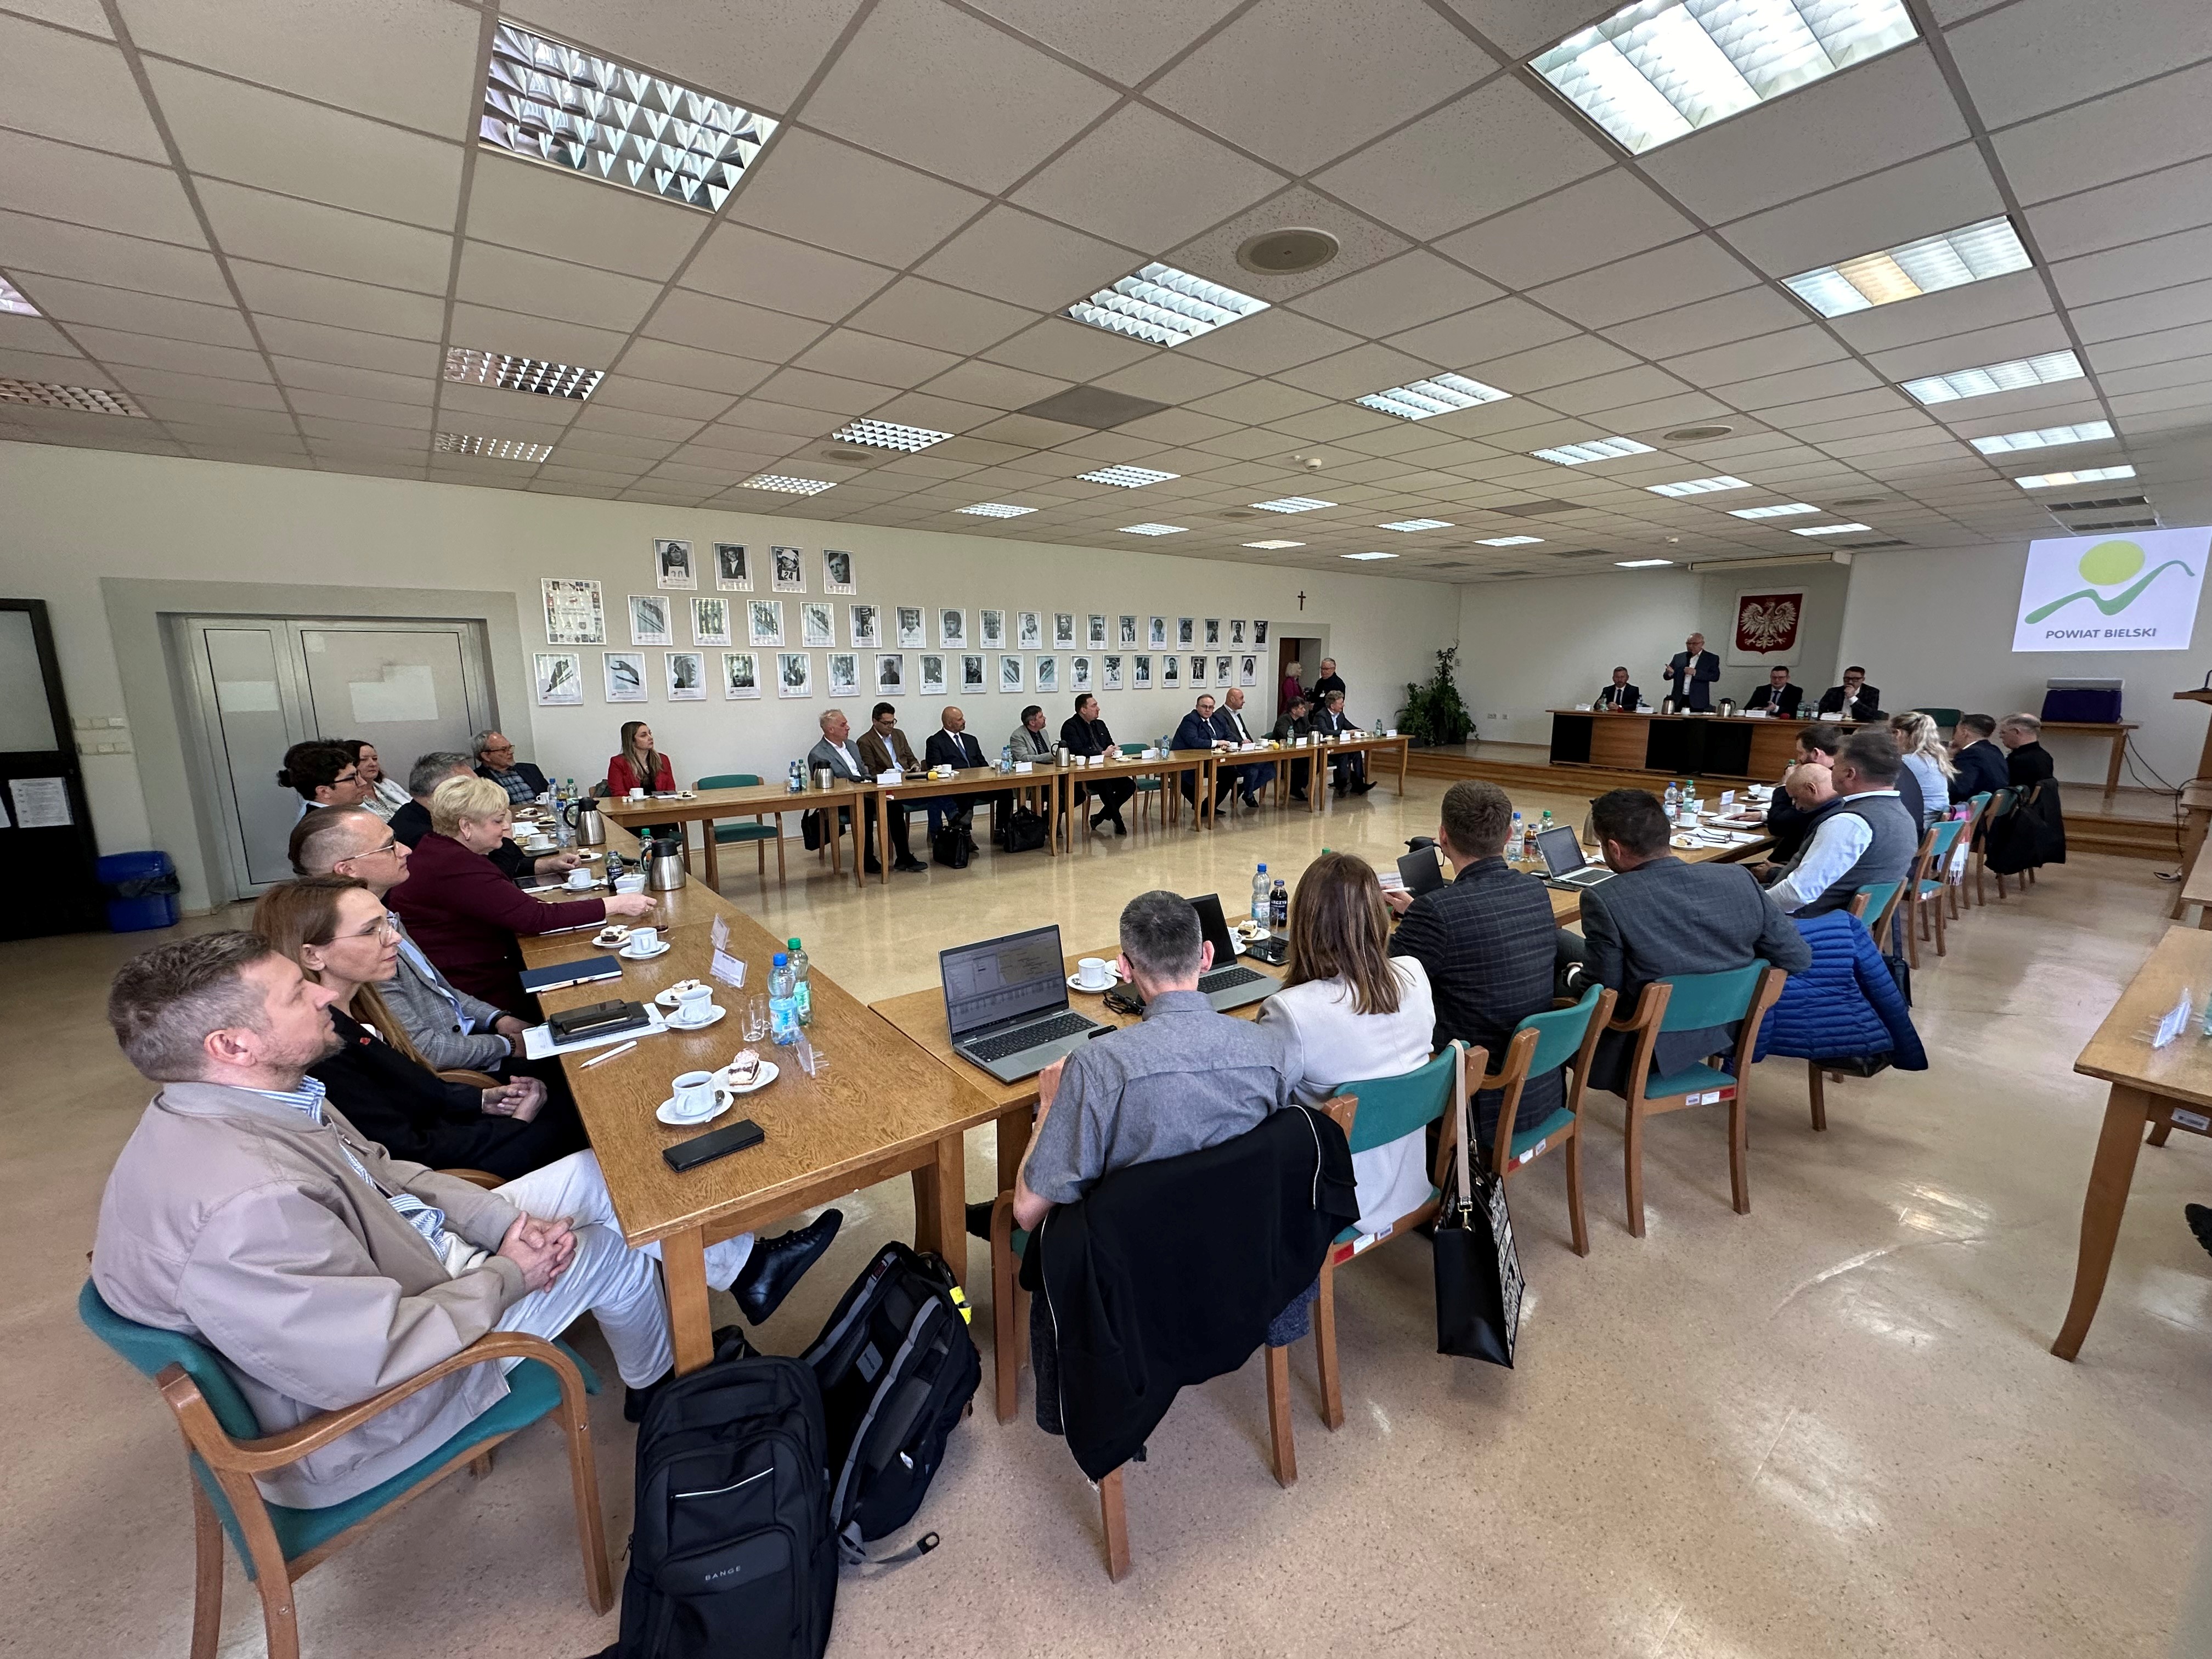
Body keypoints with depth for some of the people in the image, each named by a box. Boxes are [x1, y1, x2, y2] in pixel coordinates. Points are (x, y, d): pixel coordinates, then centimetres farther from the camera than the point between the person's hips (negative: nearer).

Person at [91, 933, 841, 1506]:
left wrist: (507, 1220, -7)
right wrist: (508, 1273, -17)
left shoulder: (228, 1105, -9)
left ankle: (742, 1269, 22)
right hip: (358, 1403, -8)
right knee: (609, 1252, 1)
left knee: (590, 1173, 4)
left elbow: (382, 1173, 3)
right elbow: (382, 1358, -34)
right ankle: (656, 1386, 35)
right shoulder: (246, 1204, -41)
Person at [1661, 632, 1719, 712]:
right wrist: (1670, 673, -12)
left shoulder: (1712, 658, 6)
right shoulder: (1678, 657, 13)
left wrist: (1695, 672, -18)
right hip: (1678, 701, 2)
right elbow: (1666, 677, 12)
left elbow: (1715, 676, -6)